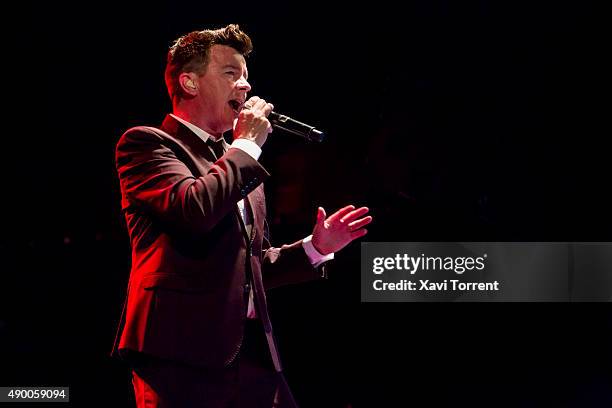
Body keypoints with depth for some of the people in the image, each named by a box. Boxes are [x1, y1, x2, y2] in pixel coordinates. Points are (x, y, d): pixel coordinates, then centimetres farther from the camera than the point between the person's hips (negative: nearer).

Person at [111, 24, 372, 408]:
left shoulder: (239, 162, 23)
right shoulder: (147, 143, 0)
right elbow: (195, 208, -20)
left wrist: (315, 247, 13)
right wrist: (248, 144, -7)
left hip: (254, 352, 8)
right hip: (184, 352, -7)